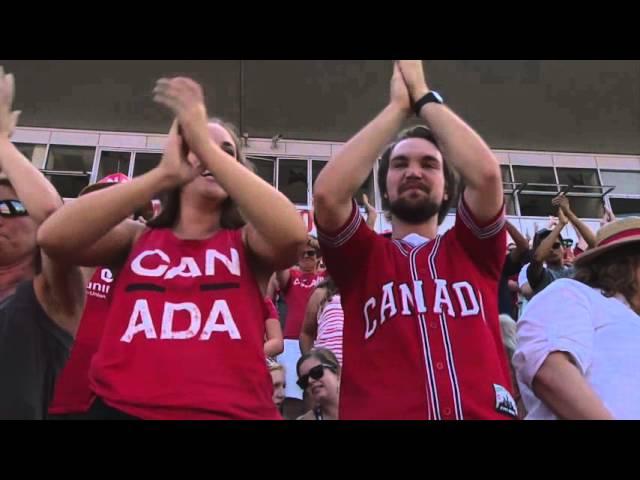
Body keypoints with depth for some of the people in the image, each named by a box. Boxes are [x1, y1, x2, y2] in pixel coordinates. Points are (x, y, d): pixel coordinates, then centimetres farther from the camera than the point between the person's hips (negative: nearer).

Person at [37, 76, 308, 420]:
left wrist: (210, 146, -19)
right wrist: (164, 174, -19)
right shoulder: (136, 238, 6)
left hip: (232, 411, 0)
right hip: (122, 408, 1)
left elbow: (292, 234, -19)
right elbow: (53, 237, -12)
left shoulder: (247, 243, 4)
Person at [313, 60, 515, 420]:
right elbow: (328, 192, -8)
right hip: (382, 413, -1)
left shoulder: (474, 251, 13)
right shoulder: (362, 257, 10)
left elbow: (487, 173, -4)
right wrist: (398, 105, 2)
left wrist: (425, 97, 7)